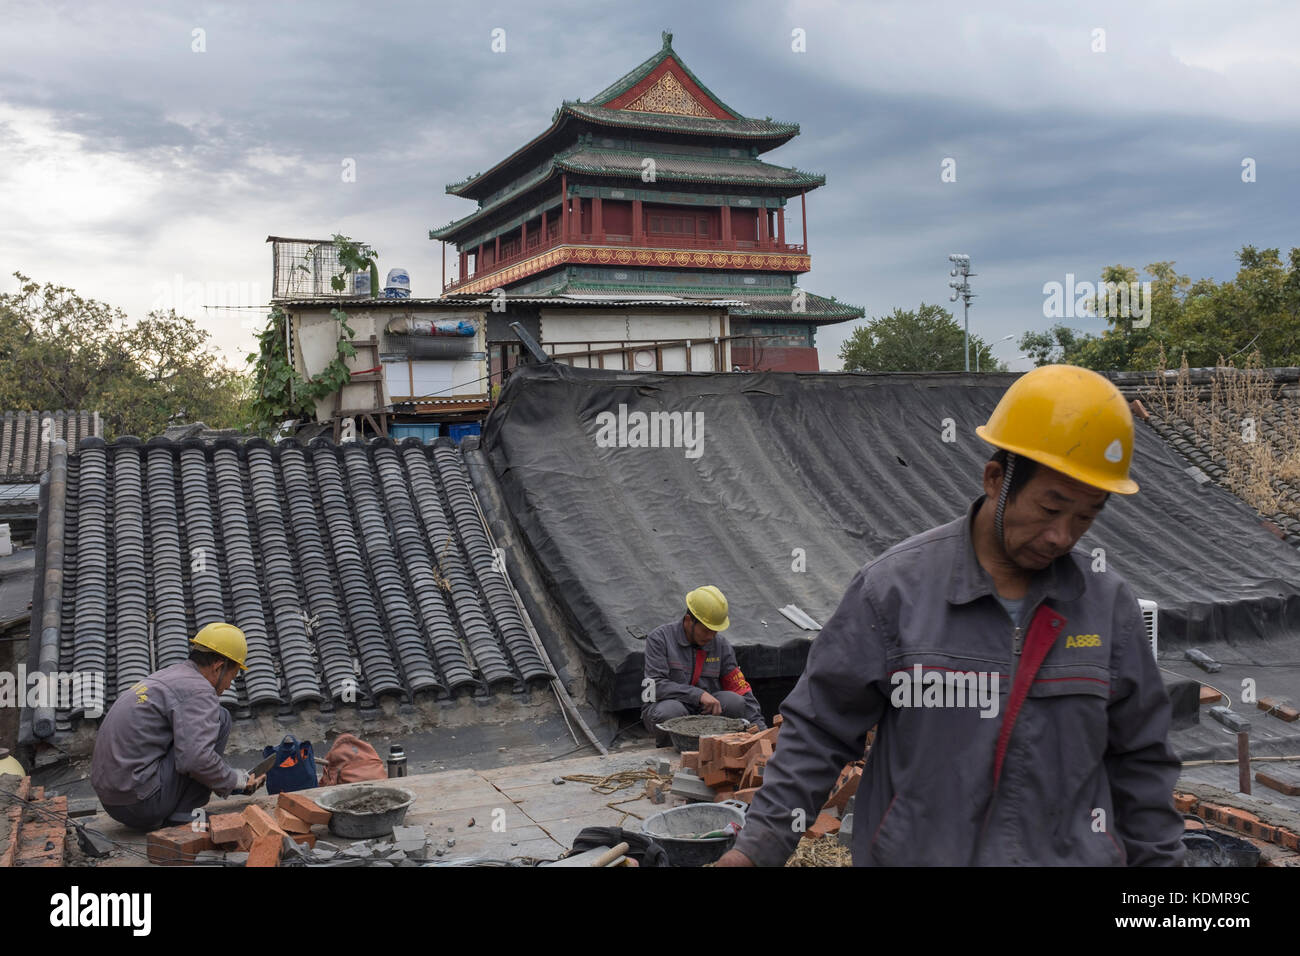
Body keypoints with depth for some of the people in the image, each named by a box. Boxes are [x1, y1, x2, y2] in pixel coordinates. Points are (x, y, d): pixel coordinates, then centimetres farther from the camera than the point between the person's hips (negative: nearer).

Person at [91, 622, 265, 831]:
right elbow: (196, 759, -25)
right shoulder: (199, 690, -12)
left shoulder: (169, 674, 19)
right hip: (142, 803, -10)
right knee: (220, 717, -6)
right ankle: (183, 816, -7)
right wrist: (238, 780, -7)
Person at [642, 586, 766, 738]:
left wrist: (759, 726, -6)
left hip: (703, 709, 4)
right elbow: (657, 684, -20)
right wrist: (699, 694, -29)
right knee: (671, 710, -38)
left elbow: (741, 689, 4)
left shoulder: (721, 645, 2)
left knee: (734, 701, -24)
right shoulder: (659, 638, -11)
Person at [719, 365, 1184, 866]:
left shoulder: (1108, 603, -2)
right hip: (914, 853, -2)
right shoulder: (894, 587, -11)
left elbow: (1139, 763, 9)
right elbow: (819, 730, -6)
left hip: (1076, 855, 3)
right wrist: (760, 842, -12)